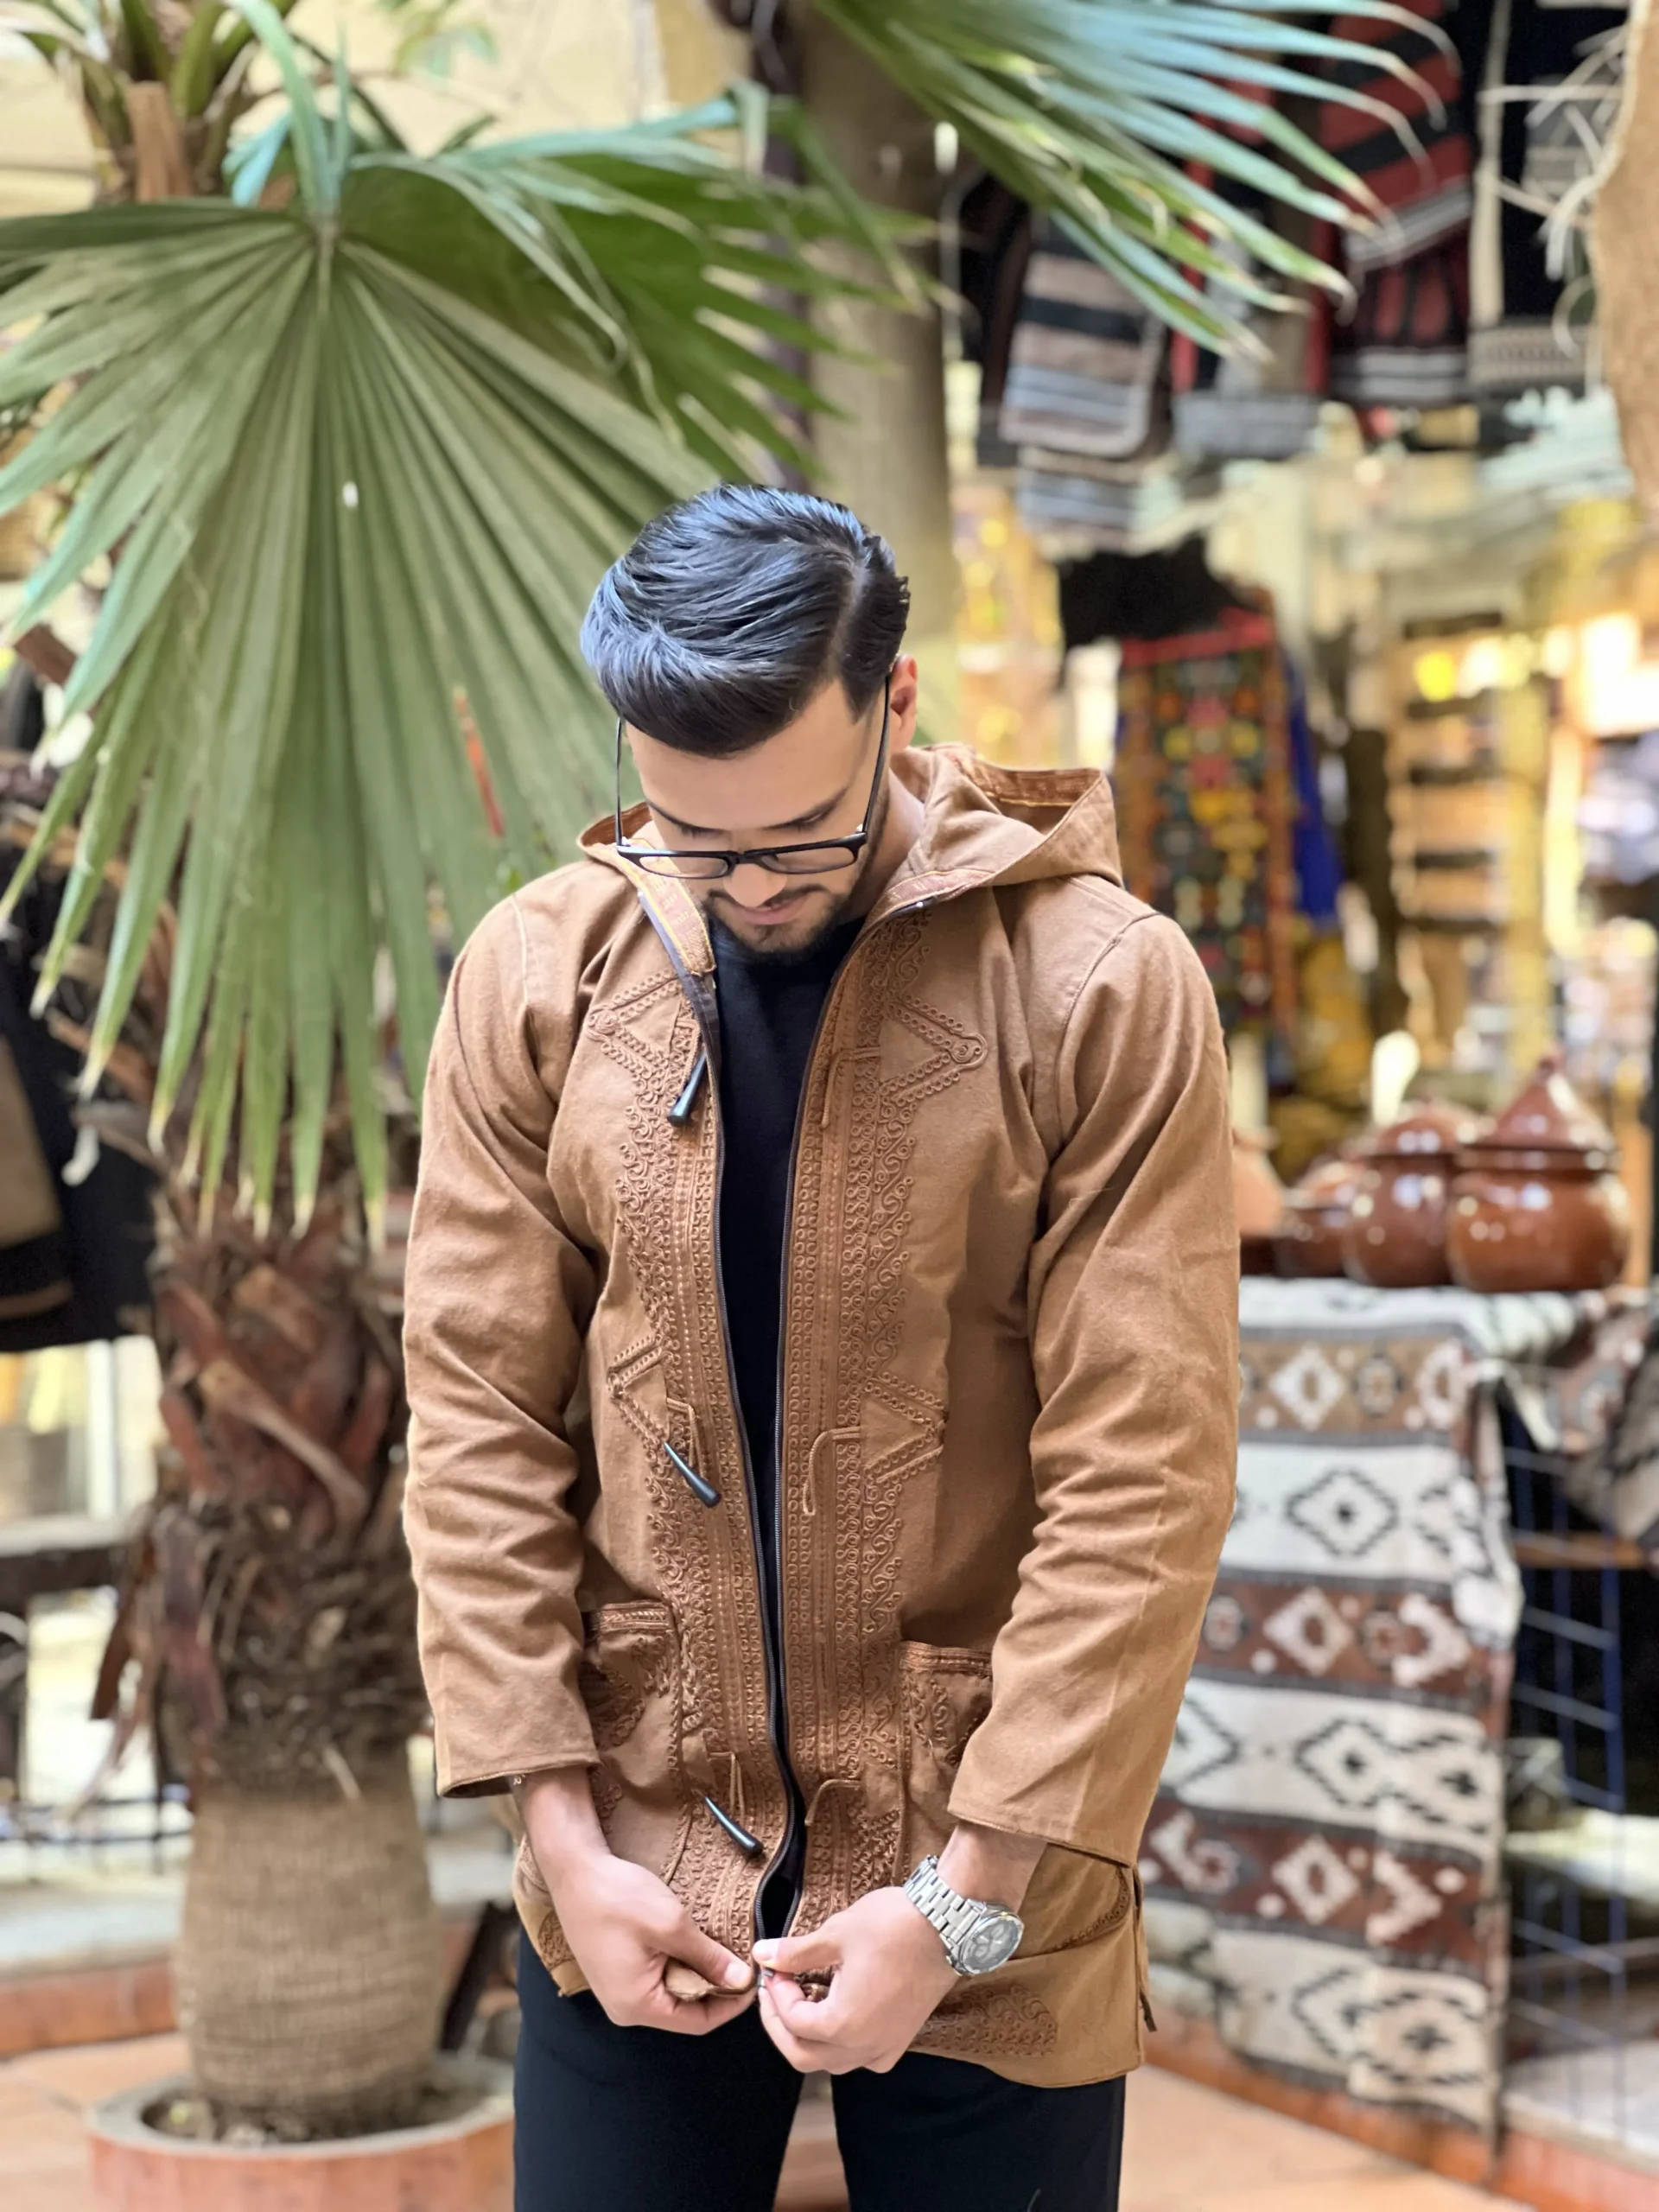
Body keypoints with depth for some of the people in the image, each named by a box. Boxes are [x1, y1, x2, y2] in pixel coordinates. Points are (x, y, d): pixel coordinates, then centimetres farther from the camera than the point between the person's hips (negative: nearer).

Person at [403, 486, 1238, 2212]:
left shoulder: (1107, 990, -11)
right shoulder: (537, 976, -2)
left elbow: (1140, 1483, -12)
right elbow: (481, 1419, -1)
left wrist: (966, 1900, -14)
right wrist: (561, 1830, -6)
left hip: (989, 1886, -2)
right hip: (636, 1863, 2)